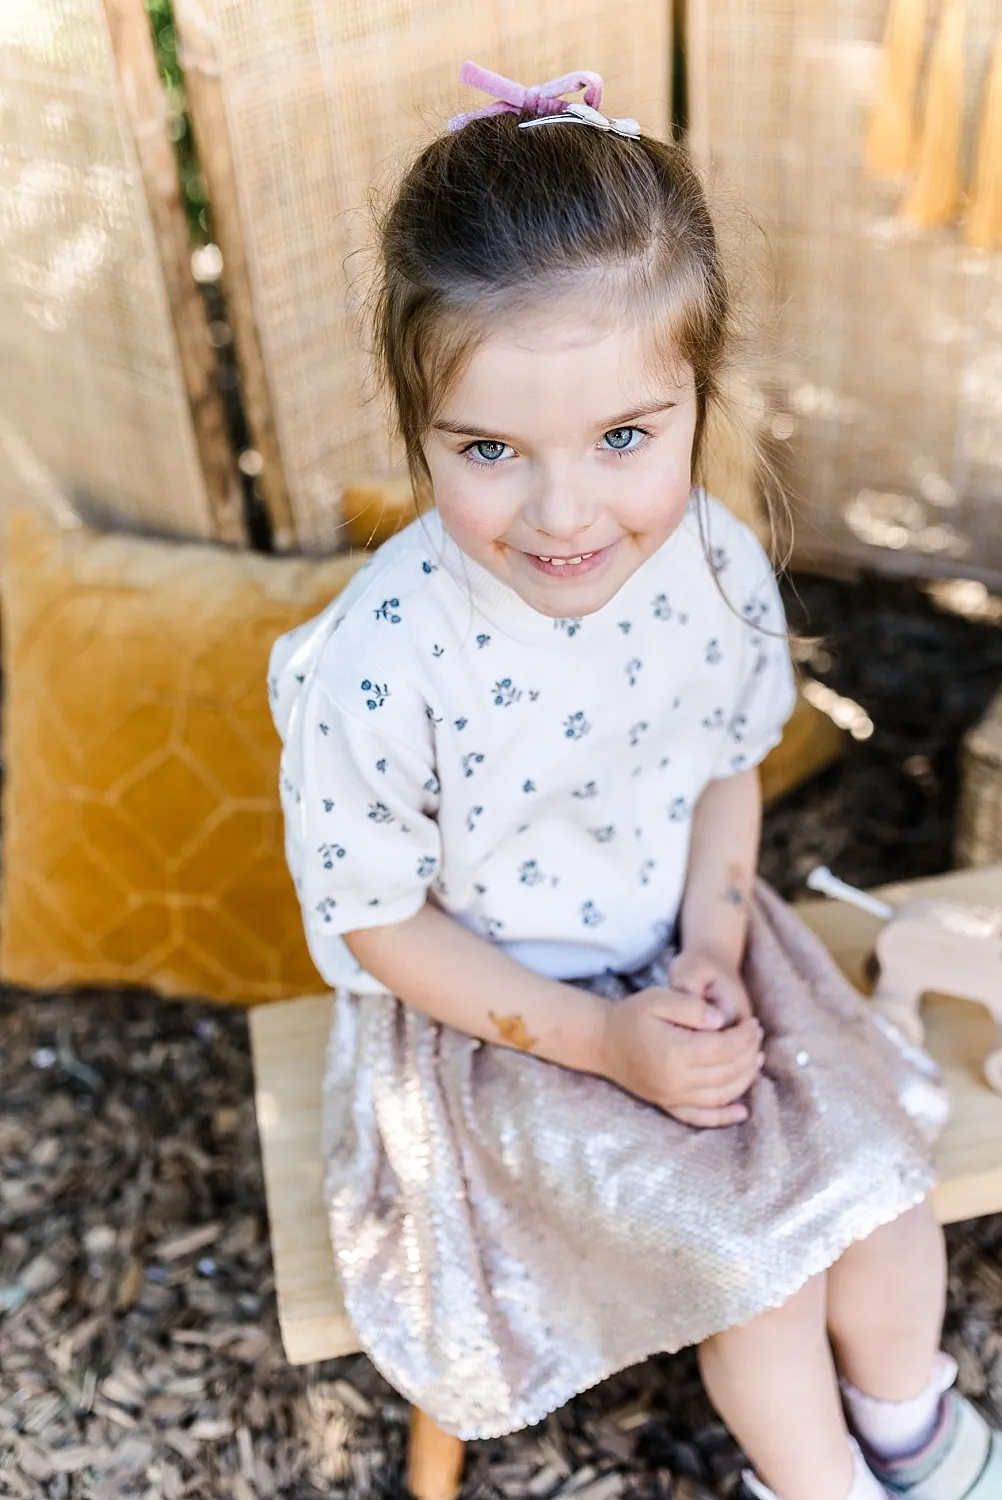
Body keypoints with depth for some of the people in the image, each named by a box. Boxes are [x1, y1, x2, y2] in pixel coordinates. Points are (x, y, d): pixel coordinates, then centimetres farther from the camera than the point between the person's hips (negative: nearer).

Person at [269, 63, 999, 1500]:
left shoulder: (718, 562, -15)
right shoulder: (379, 667, -30)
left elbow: (729, 763, 2)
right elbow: (378, 922, -17)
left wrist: (715, 944, -13)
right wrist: (603, 1038, -19)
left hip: (684, 951, 5)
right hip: (492, 1014, -4)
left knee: (876, 1158, 0)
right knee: (760, 1242, -9)